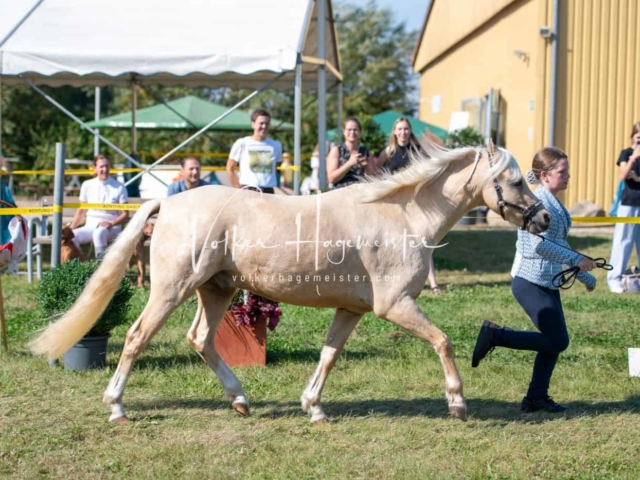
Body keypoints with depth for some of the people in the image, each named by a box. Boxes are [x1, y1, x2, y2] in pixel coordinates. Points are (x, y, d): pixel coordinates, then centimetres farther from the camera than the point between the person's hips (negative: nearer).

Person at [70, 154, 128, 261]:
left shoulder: (119, 187, 1)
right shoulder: (87, 185, 10)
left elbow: (125, 214, 1)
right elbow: (81, 211, 14)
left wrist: (111, 223, -17)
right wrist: (71, 228, 2)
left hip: (112, 228, -3)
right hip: (91, 226, 3)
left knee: (99, 233, -40)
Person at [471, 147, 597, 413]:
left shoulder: (555, 204, 14)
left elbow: (558, 245, 24)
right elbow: (540, 245, -27)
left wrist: (585, 276, 26)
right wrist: (577, 259, -23)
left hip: (547, 283, 10)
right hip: (530, 282, -10)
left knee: (555, 342, 10)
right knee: (557, 340, -10)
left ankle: (536, 398, 18)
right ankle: (495, 335, -3)